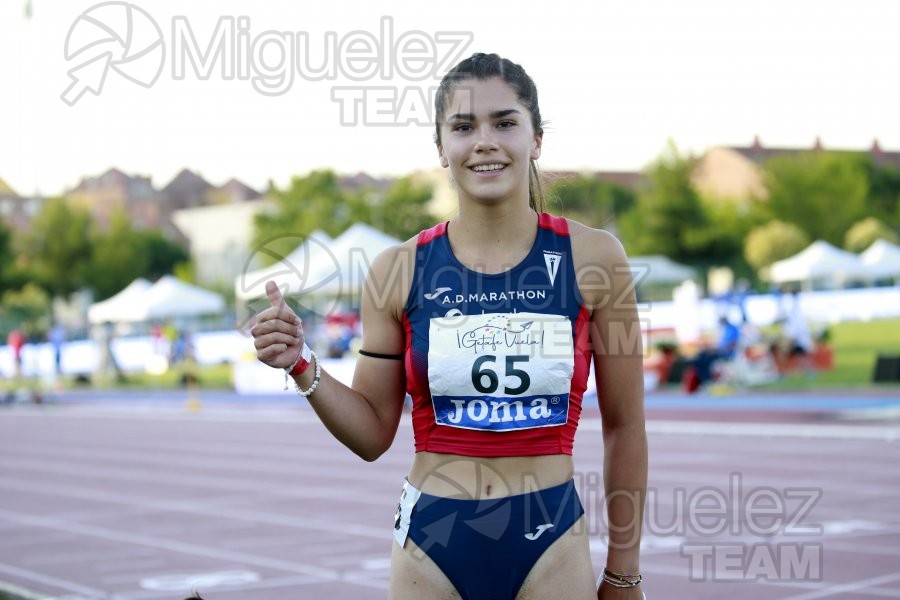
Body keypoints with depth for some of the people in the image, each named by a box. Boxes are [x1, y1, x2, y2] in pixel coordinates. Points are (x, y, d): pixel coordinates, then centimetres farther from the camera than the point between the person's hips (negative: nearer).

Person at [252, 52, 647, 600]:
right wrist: (303, 368, -11)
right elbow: (374, 434, 6)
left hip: (551, 541, -1)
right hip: (432, 540, 1)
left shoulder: (591, 258, -5)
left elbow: (625, 426, 3)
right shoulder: (399, 271, -3)